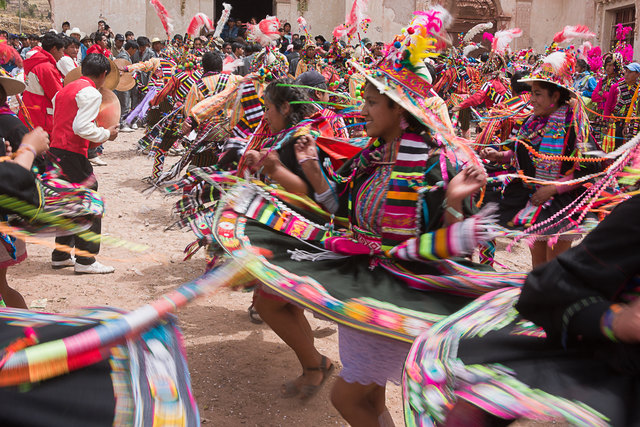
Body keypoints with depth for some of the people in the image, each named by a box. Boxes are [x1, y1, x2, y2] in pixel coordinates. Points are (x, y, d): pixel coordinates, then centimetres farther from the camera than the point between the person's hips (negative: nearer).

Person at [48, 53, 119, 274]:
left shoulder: (66, 89, 18)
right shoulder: (91, 93, -11)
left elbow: (59, 123, 18)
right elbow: (81, 127, -21)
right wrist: (106, 134, -6)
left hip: (56, 150, 9)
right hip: (72, 154, -9)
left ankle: (60, 256, 24)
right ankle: (85, 260, 0)